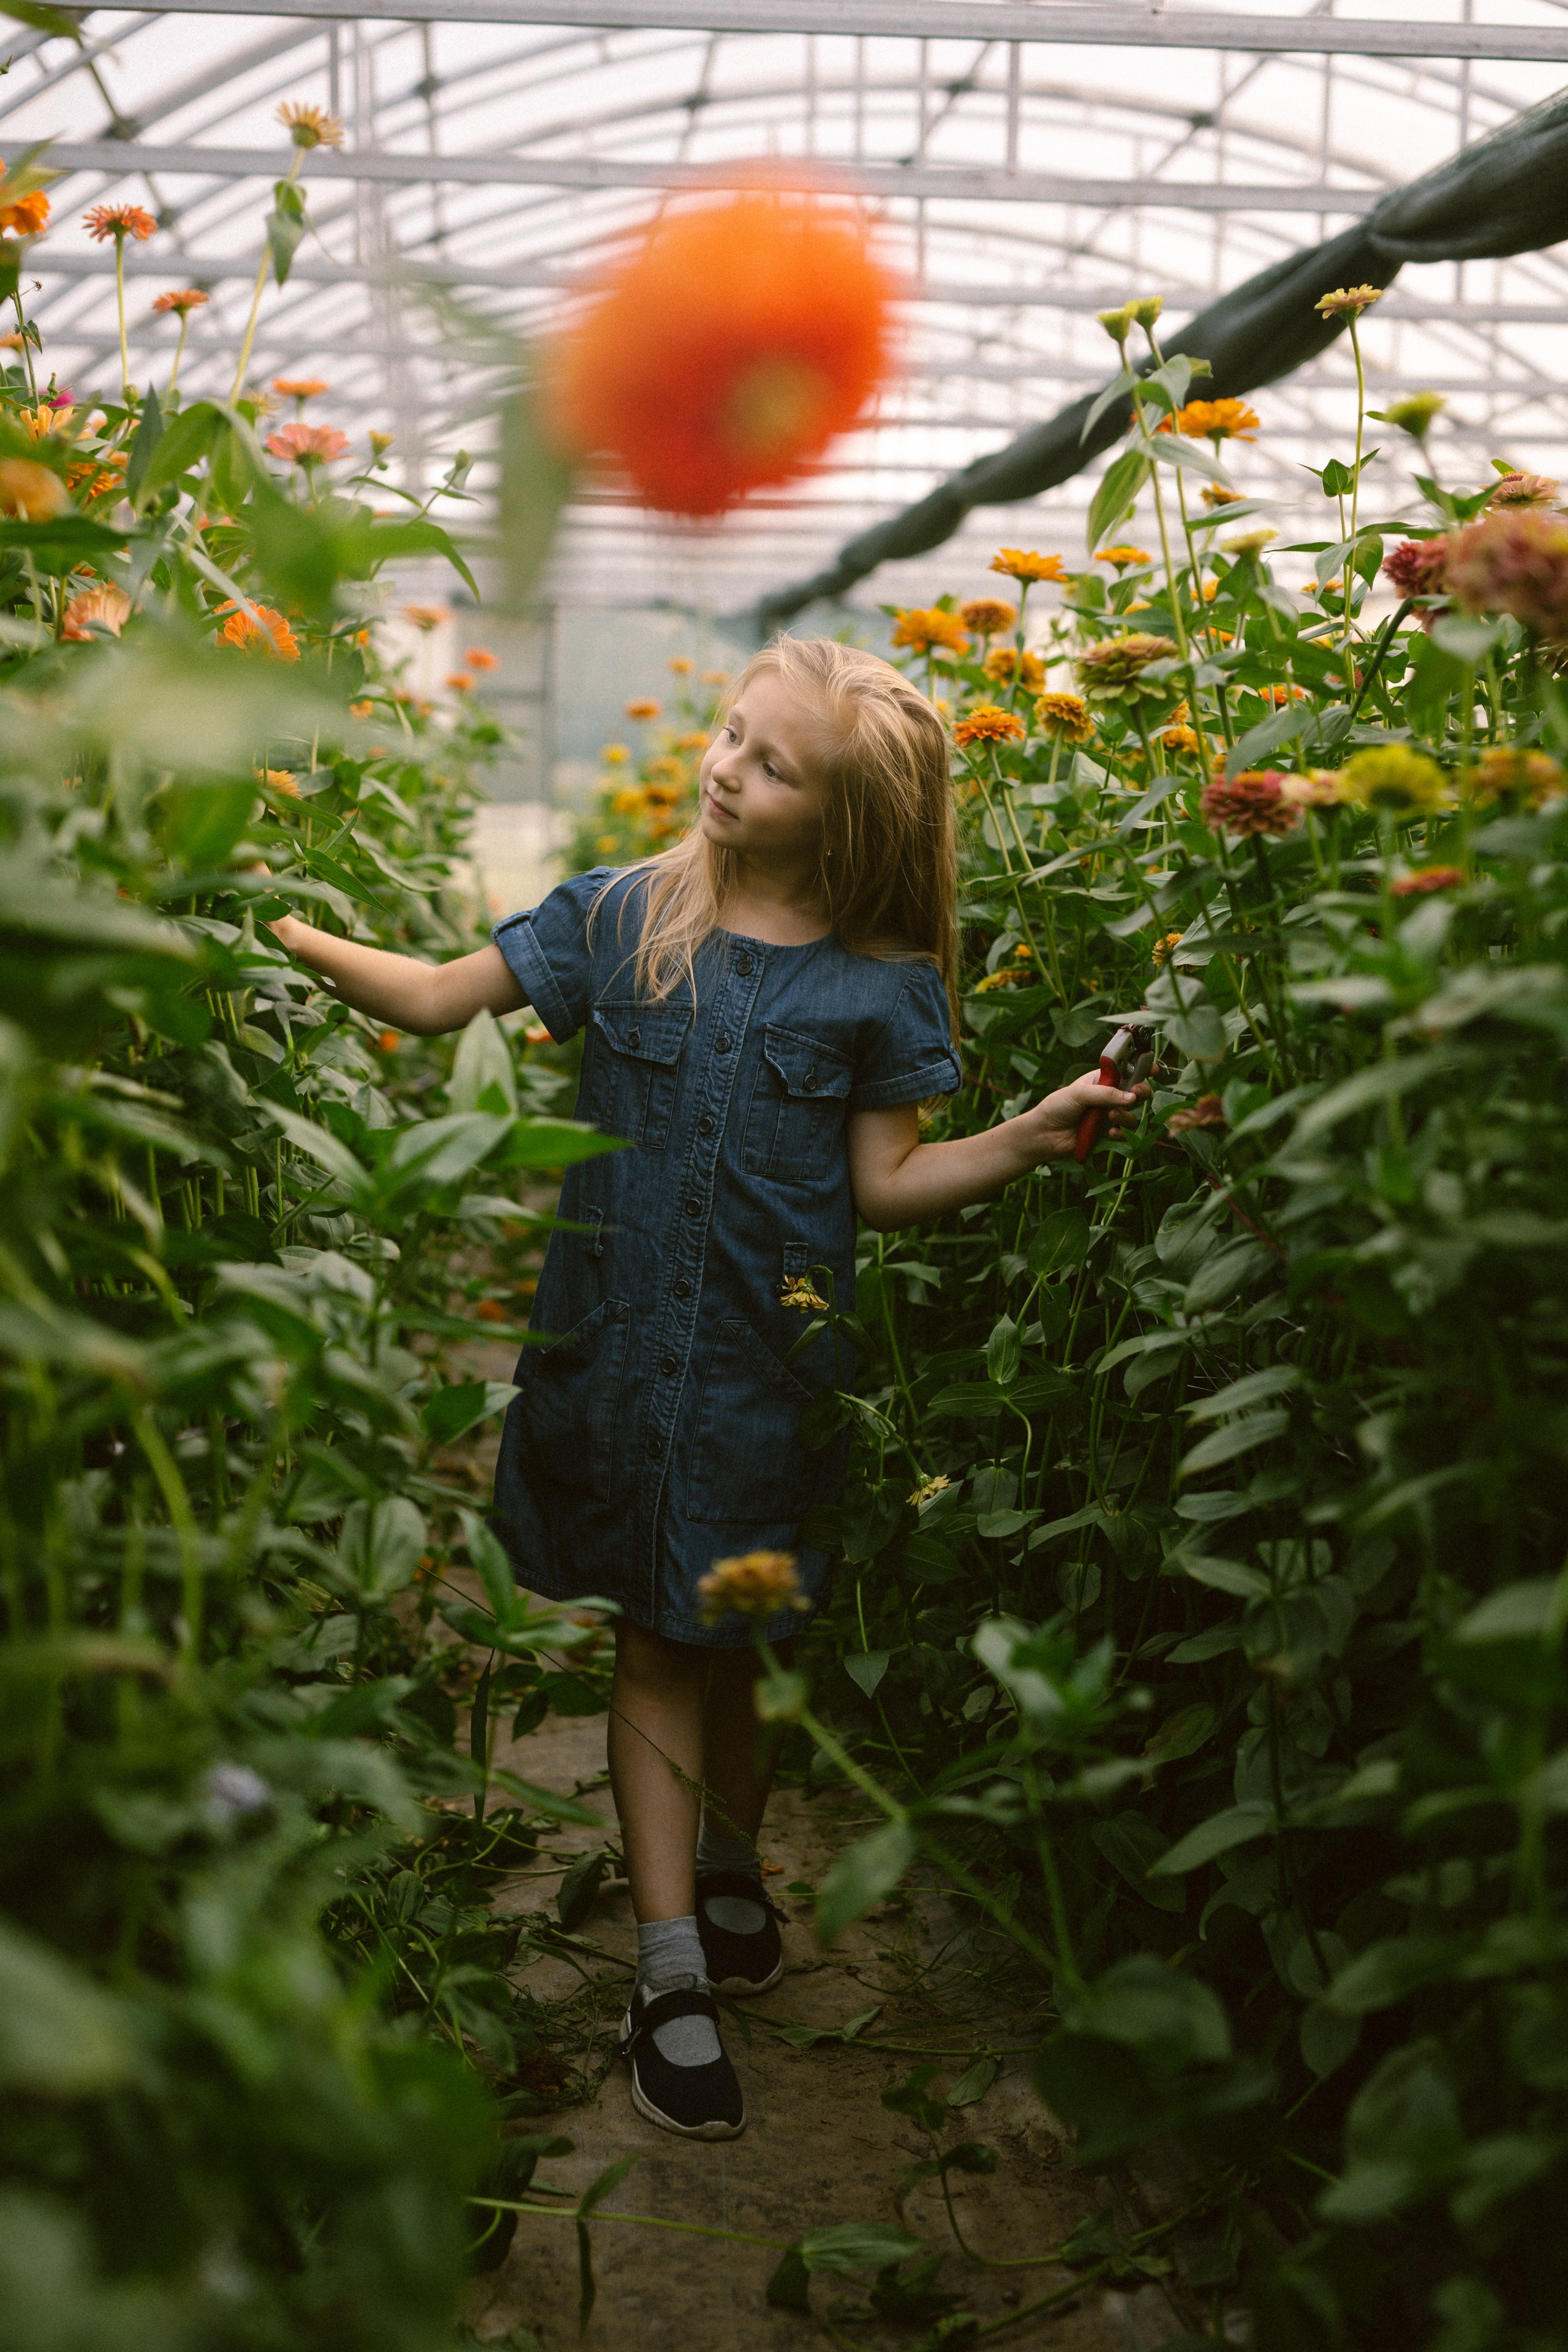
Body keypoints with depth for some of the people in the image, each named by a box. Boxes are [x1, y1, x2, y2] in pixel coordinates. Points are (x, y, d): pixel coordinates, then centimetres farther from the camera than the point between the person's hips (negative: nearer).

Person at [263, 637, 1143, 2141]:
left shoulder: (879, 987, -2)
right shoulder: (617, 919, 0)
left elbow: (887, 1184, 0)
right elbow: (437, 998, 2)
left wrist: (1033, 1136, -13)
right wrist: (276, 929, -9)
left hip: (769, 1358, 0)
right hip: (619, 1347, 0)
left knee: (740, 1641, 13)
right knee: (655, 1641, 5)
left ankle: (728, 1860, 42)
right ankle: (671, 1971, 12)